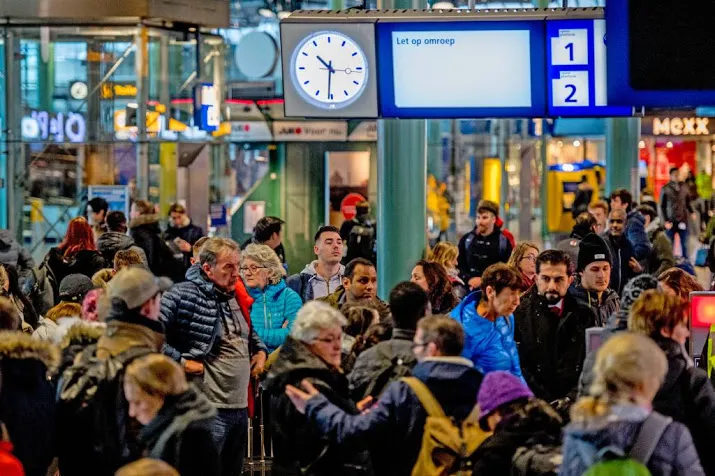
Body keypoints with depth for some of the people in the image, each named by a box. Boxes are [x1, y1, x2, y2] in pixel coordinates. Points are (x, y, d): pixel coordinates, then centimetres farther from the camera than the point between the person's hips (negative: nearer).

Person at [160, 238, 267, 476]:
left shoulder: (238, 297, 14)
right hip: (207, 409, -9)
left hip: (240, 407, 9)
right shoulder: (184, 296, -13)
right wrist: (179, 360, -17)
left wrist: (260, 351, 15)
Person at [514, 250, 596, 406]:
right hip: (535, 403, -2)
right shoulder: (519, 314, 4)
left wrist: (572, 397, -5)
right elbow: (519, 366, -2)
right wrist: (546, 403, -10)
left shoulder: (584, 315, 11)